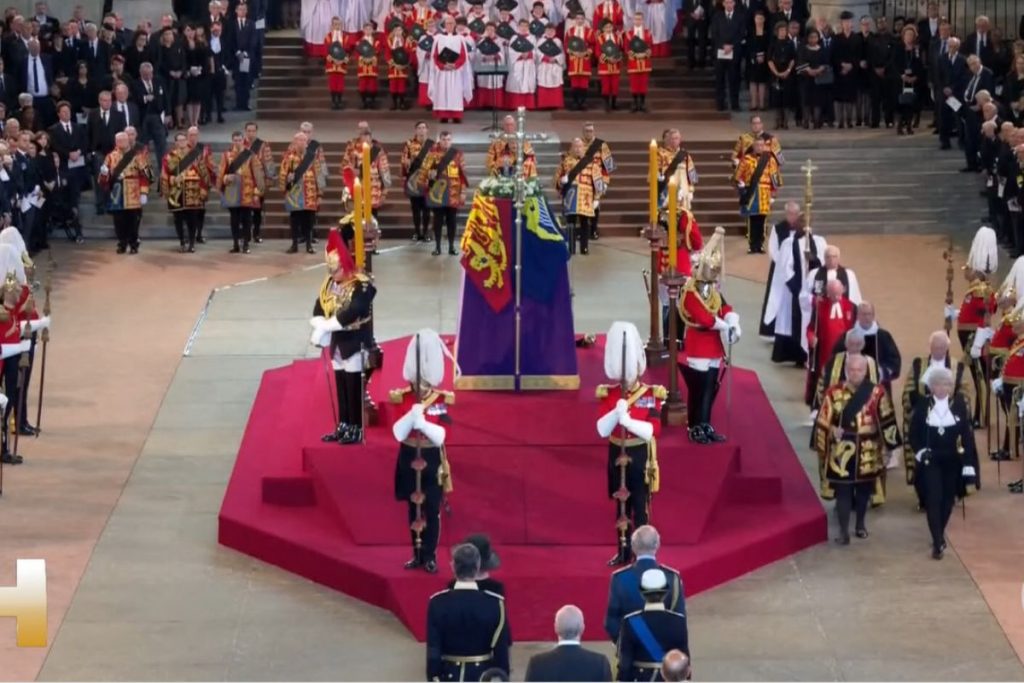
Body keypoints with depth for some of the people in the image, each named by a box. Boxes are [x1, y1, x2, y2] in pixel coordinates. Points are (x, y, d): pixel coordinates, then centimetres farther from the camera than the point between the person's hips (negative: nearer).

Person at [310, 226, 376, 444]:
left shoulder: (362, 285, -17)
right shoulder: (330, 282, 9)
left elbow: (352, 312, -28)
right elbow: (319, 307, 6)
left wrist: (327, 325, -26)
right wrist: (320, 327, -14)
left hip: (355, 343, -8)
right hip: (338, 342, 8)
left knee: (354, 388, -3)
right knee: (340, 387, 13)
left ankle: (356, 430, 3)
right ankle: (343, 427, 22)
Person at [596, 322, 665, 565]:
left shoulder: (651, 395, -8)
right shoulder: (608, 395, -2)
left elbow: (652, 430, -17)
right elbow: (602, 430, -10)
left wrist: (627, 420, -29)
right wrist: (616, 412, -27)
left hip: (640, 456, -3)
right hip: (618, 455, 3)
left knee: (640, 507, -1)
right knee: (621, 506, 11)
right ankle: (623, 551, 21)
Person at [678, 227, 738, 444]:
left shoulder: (714, 291, 14)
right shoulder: (690, 292, -15)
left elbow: (725, 308, 4)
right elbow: (703, 317, -24)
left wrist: (734, 324, -16)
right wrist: (725, 327, -21)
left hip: (714, 345, 9)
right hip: (697, 347, -8)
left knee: (711, 389, 11)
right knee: (697, 389, -5)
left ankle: (705, 426, 19)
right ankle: (695, 429, 2)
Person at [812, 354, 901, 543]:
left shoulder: (877, 393, -5)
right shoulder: (834, 393, -5)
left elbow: (887, 421, 0)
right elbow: (823, 422, 0)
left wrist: (892, 445, 1)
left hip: (867, 453, 1)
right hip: (842, 453, -1)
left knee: (864, 490, 16)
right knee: (843, 491, -1)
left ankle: (860, 524, 34)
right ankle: (843, 531, 5)